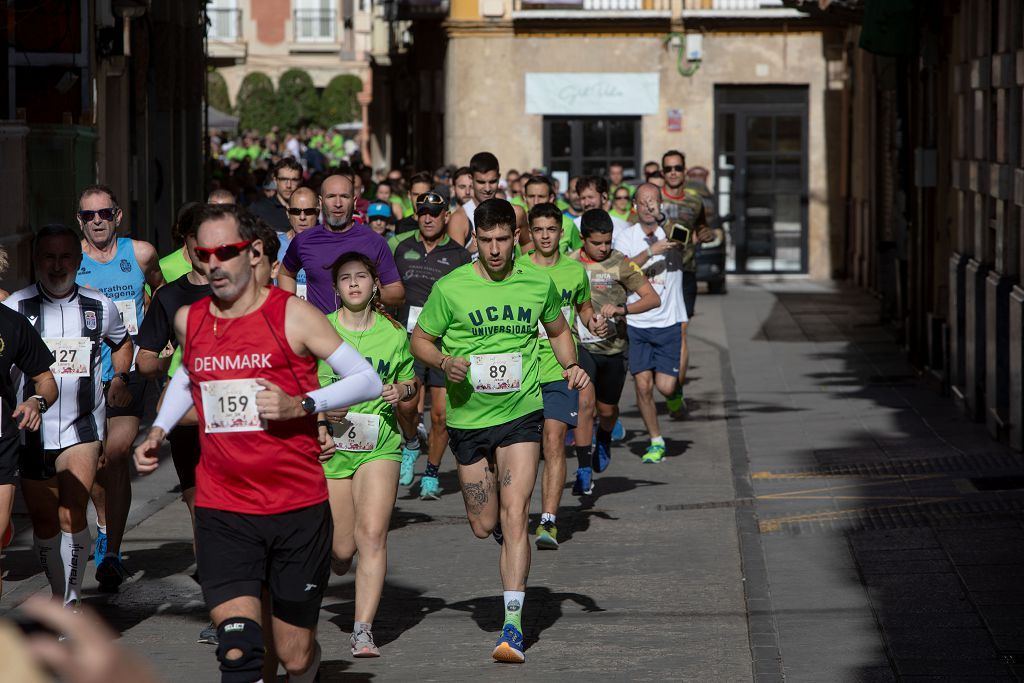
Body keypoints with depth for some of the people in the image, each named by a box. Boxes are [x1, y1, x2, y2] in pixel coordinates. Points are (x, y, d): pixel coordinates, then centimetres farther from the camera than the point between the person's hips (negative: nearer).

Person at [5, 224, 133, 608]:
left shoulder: (100, 307, 3)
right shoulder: (16, 307, -4)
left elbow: (121, 342, 26)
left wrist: (119, 378, 13)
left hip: (82, 428, 0)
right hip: (31, 430, 0)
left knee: (72, 516, -14)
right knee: (44, 521, 7)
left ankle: (71, 600, -8)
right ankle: (58, 594, 25)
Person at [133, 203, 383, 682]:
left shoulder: (292, 315, -6)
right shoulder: (188, 320, 7)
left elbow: (368, 380, -5)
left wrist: (301, 405, -18)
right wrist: (158, 431, 17)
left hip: (298, 508, -2)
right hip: (222, 512, 2)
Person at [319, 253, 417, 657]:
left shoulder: (394, 335, 5)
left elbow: (412, 392, 17)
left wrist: (403, 391, -7)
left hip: (380, 445, 0)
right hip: (328, 443, 0)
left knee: (372, 535, -15)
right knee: (341, 548, 2)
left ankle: (363, 631, -15)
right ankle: (337, 562, 42)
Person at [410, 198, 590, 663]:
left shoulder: (538, 285, 0)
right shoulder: (450, 288, -7)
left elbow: (559, 331, 18)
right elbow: (419, 339, 4)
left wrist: (571, 366, 0)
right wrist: (444, 362, -16)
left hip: (521, 414, -1)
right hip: (468, 416, 1)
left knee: (514, 514, -15)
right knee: (483, 526, 8)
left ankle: (512, 625, -17)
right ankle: (509, 530, 48)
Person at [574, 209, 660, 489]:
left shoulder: (620, 264, -7)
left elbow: (653, 298, -12)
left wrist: (622, 310, -27)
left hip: (613, 348, 0)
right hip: (581, 346, 0)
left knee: (607, 409, 14)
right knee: (583, 400, -20)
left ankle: (604, 440, 50)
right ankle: (583, 470, -15)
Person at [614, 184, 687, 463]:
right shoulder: (626, 238, 1)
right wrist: (651, 251, -25)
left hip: (669, 322, -1)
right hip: (637, 322, 1)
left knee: (666, 386, -6)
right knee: (643, 385, -4)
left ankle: (676, 390, 31)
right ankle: (656, 442, 12)